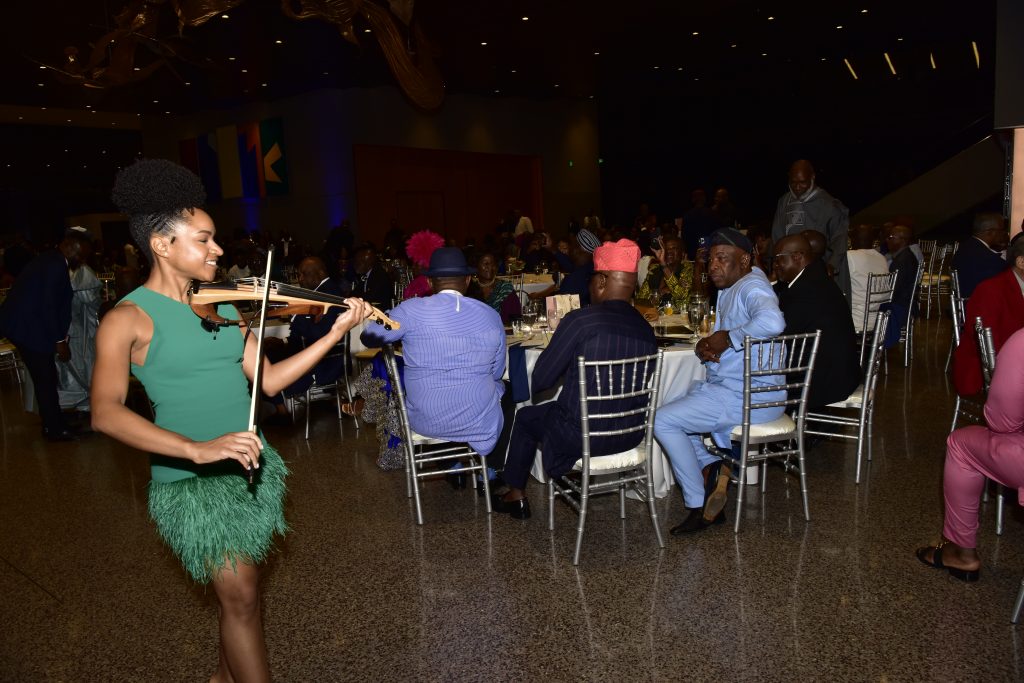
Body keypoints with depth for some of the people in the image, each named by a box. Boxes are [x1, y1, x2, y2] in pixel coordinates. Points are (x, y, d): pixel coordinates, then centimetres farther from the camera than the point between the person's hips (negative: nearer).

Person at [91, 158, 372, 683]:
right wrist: (197, 448, -36)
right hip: (190, 480, -6)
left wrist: (335, 334, -4)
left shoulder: (223, 305, 5)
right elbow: (106, 413, -24)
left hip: (251, 466, 6)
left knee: (240, 586, 19)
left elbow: (268, 379, 4)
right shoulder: (129, 318, -12)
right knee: (242, 596, -4)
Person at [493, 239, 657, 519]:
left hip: (582, 437, -6)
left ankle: (516, 496, 37)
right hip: (630, 437, 6)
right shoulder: (646, 329, -1)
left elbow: (540, 380, -14)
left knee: (525, 417, 23)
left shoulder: (580, 320, -19)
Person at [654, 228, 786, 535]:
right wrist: (708, 346, -2)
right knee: (672, 406, 22)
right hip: (727, 386, 11)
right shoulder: (729, 290, 14)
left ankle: (698, 507, -2)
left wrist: (727, 338, -26)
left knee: (663, 420, -12)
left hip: (750, 398, -11)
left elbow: (772, 322, -40)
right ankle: (711, 467, 8)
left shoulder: (751, 288, -18)